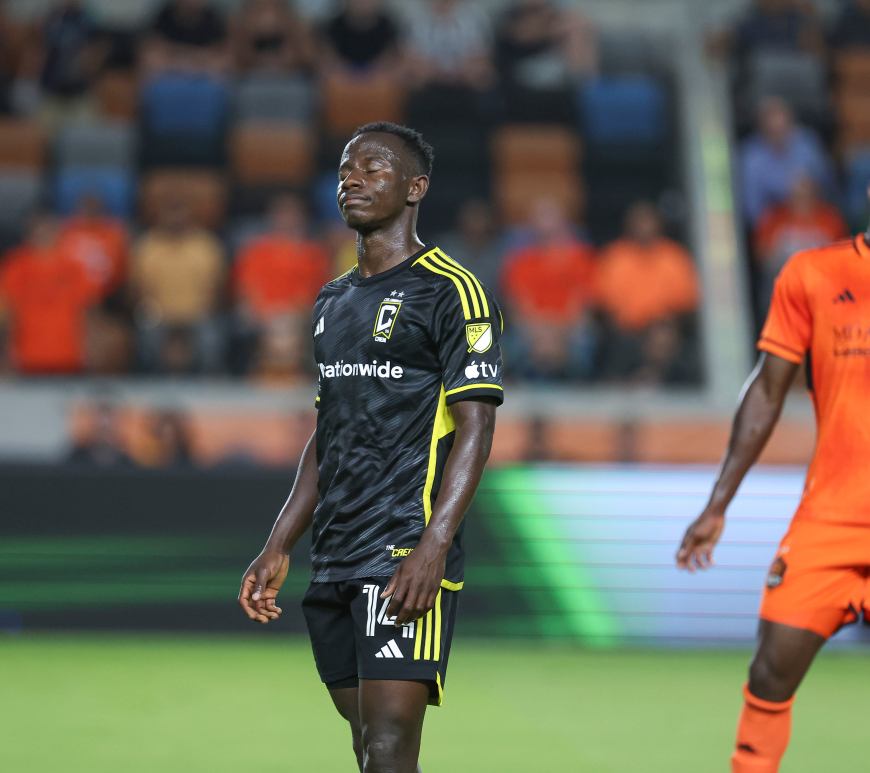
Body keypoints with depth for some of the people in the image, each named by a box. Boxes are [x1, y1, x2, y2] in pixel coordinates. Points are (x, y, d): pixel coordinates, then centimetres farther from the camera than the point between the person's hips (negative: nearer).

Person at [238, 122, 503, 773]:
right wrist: (278, 547, 17)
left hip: (406, 557, -8)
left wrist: (432, 548, -22)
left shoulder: (450, 292, -6)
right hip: (334, 565, 8)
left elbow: (476, 427, -12)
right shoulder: (332, 301, 19)